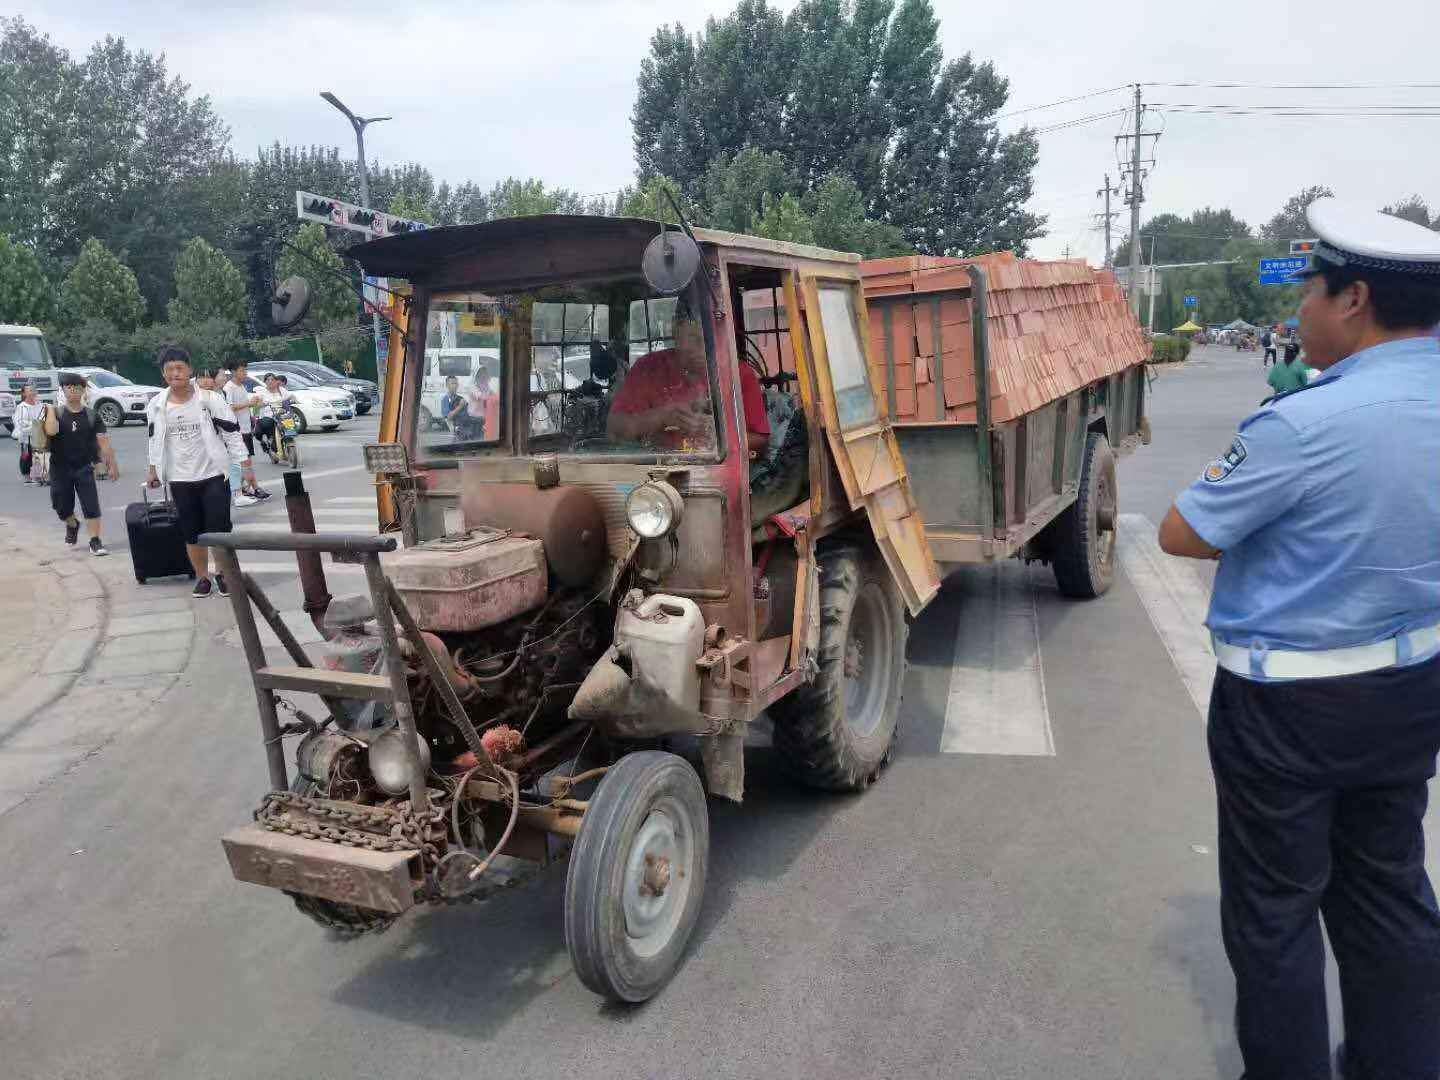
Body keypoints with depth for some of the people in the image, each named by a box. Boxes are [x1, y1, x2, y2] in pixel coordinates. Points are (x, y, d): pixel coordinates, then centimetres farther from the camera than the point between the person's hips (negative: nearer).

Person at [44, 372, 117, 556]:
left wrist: (113, 465, -8)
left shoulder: (92, 416, 1)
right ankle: (72, 525, 40)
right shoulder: (56, 413, 1)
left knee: (91, 506, -8)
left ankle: (95, 542, -5)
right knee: (62, 507, 9)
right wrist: (50, 410, -12)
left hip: (84, 468, -1)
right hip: (60, 469, 1)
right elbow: (51, 431, -21)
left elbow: (103, 441, -3)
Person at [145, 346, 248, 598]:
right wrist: (154, 470, 18)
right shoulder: (157, 405, 2)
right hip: (179, 479, 3)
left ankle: (223, 573, 17)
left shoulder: (209, 399, -7)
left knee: (219, 529, 0)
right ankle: (202, 577, 21)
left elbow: (232, 432, -6)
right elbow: (155, 439, 15)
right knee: (192, 532, 8)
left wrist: (245, 464, -10)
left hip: (213, 474, -3)